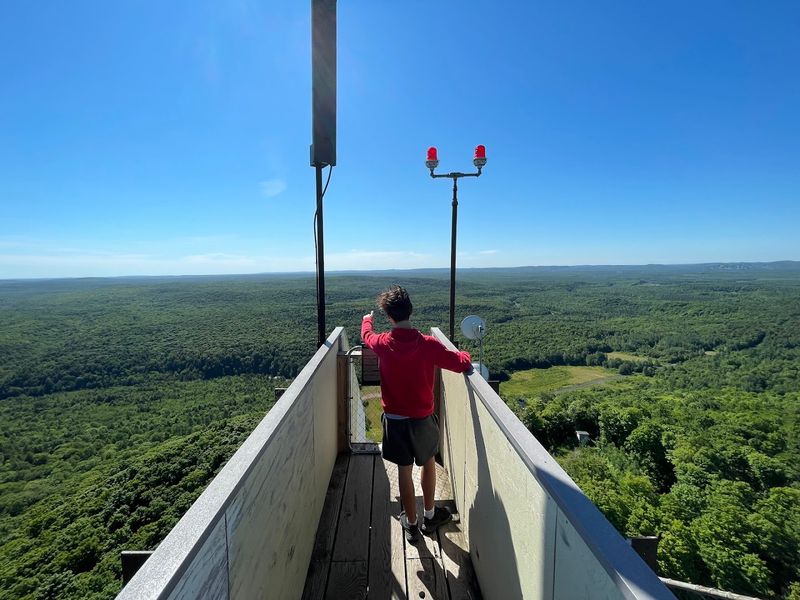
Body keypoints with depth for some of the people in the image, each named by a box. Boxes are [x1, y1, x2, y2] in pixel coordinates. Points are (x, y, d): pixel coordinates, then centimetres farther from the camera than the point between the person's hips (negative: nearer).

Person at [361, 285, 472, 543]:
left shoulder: (383, 344, -13)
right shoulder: (429, 344, -19)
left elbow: (367, 335, 11)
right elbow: (461, 364, -12)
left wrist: (367, 320, 33)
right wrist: (464, 354, 12)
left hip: (394, 419, 1)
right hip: (423, 418, 0)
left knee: (404, 471, 15)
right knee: (429, 463, 24)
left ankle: (411, 524, 32)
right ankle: (429, 517, 40)